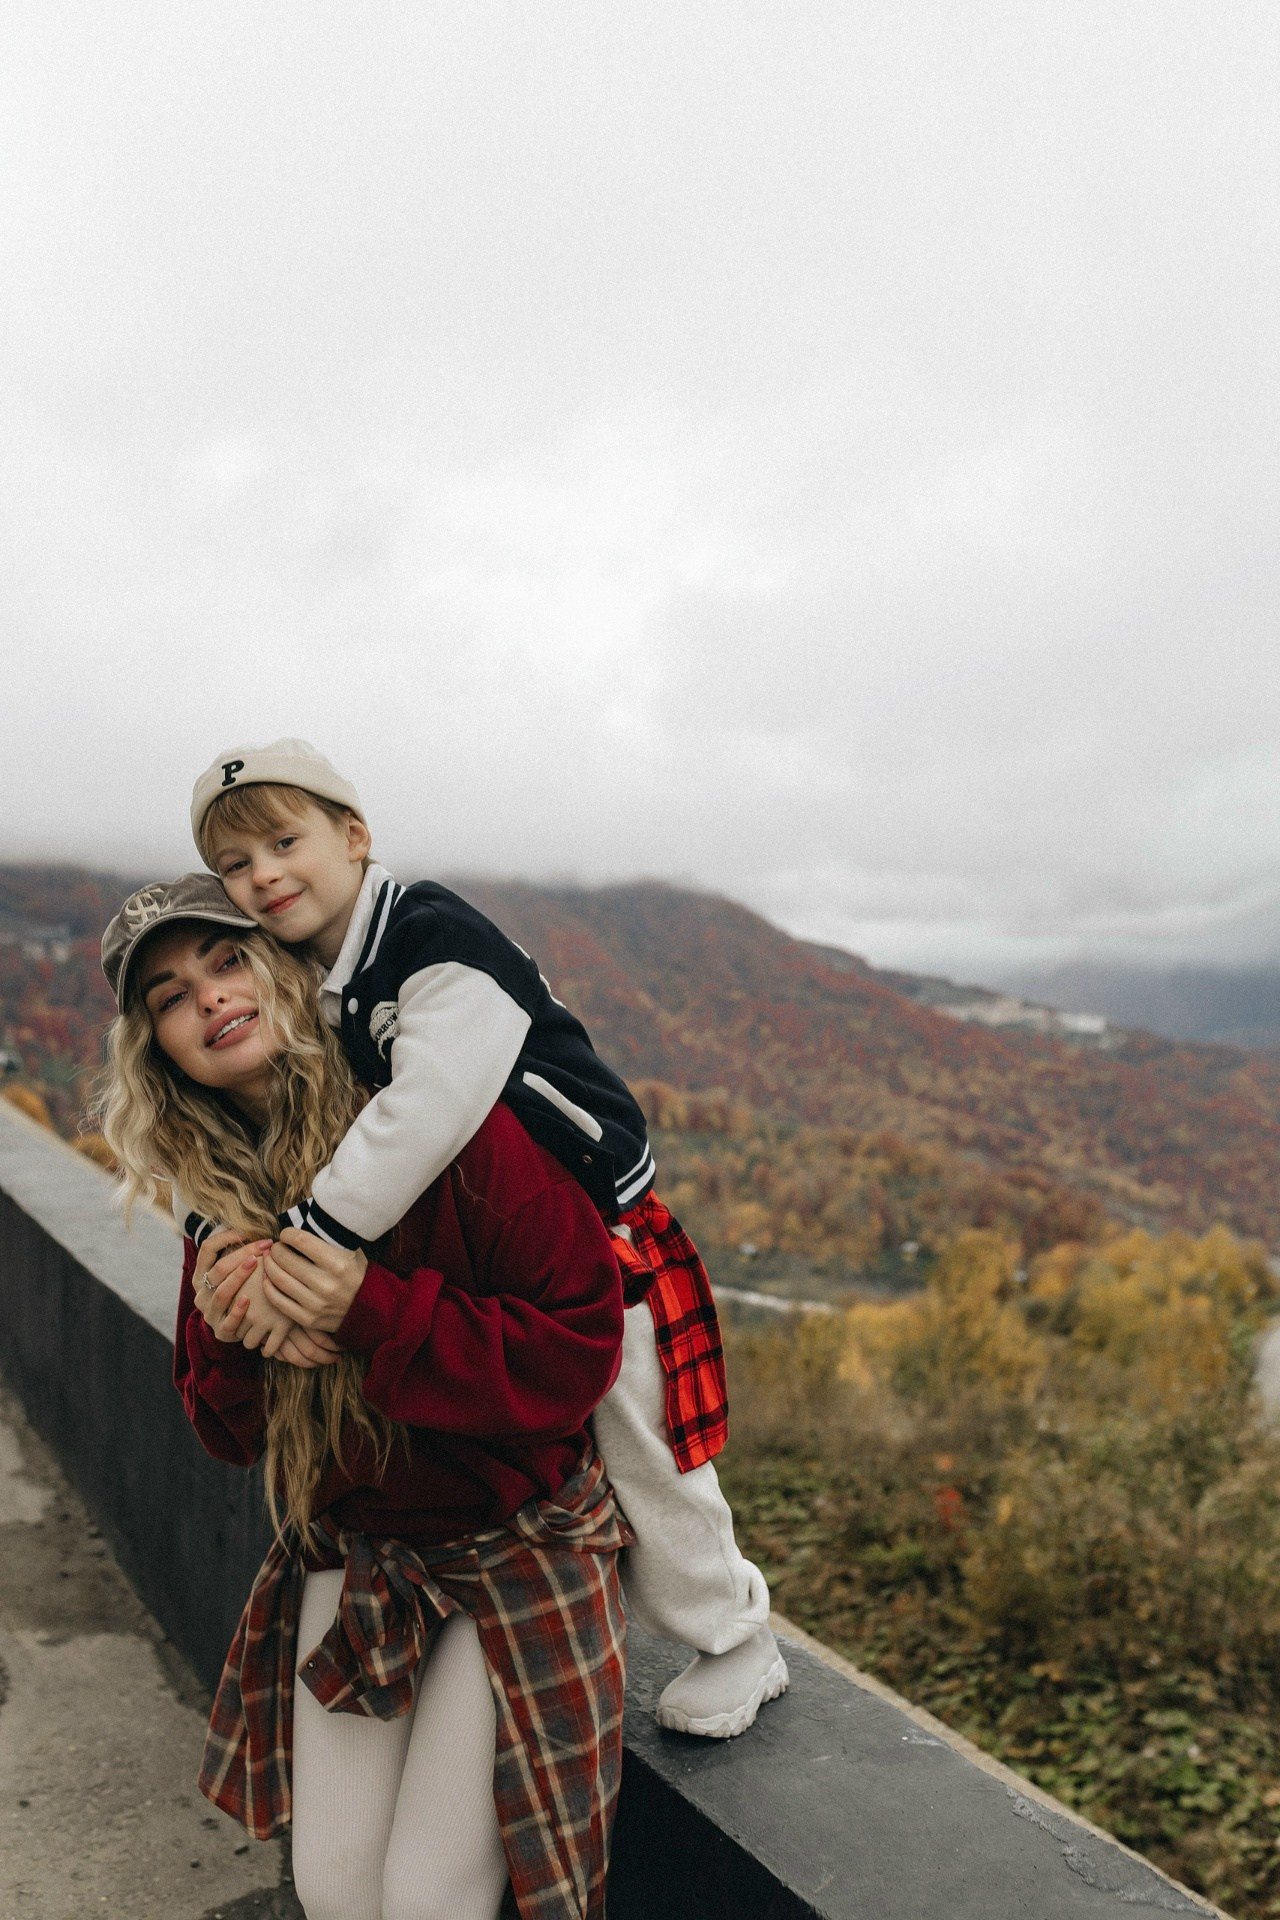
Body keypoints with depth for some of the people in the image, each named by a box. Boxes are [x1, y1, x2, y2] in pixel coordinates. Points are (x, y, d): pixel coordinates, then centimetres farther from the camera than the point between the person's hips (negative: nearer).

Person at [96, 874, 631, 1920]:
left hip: (515, 1544, -5)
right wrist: (228, 1340, -16)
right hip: (348, 1551, 5)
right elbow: (230, 1434, 6)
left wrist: (377, 1313, -30)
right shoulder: (221, 1194, -1)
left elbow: (578, 1345, -21)